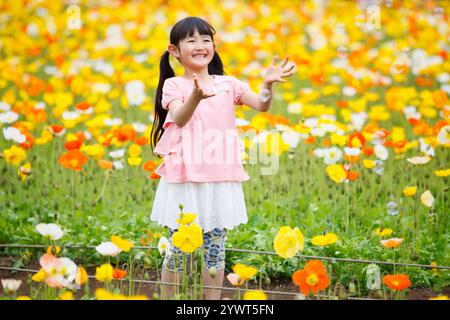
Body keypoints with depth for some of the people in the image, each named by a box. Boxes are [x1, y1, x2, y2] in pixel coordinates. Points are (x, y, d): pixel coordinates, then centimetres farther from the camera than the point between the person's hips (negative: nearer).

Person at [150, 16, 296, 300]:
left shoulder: (228, 84, 7)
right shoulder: (174, 85, -2)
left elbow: (261, 106, -5)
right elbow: (179, 118, -20)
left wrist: (268, 84, -27)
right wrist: (196, 97, -41)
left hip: (221, 178, 3)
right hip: (184, 176, -3)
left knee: (216, 247, 8)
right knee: (177, 247, 4)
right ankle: (166, 299, 17)